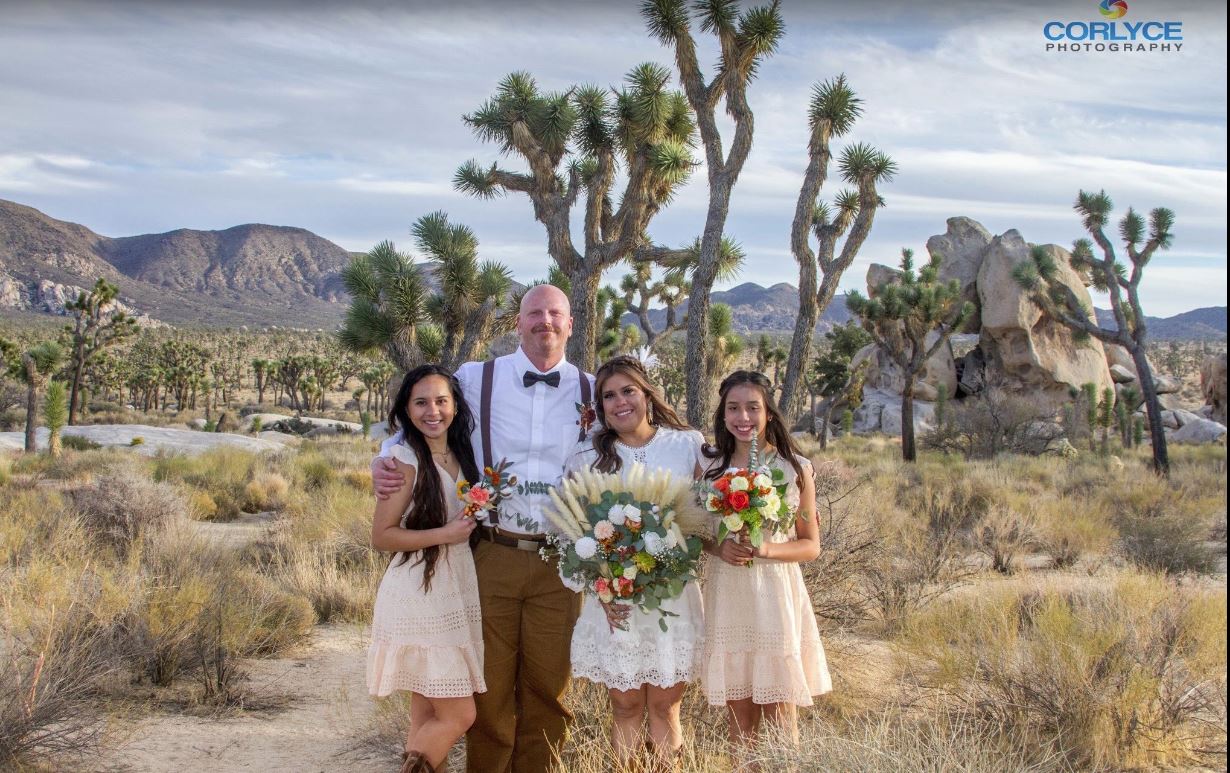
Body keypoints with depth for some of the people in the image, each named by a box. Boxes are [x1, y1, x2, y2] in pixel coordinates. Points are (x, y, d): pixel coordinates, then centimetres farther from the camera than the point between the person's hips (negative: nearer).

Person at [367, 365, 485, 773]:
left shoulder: (461, 454, 9)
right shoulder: (406, 459, -12)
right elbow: (382, 536, -13)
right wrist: (445, 534, -19)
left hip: (457, 594, 7)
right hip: (419, 598, -7)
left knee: (427, 714, 13)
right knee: (459, 715, -5)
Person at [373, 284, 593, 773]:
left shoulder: (591, 391, 6)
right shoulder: (476, 379, 2)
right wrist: (383, 461, -5)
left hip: (559, 562, 1)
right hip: (492, 557, -1)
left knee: (549, 686, 10)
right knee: (490, 686, 8)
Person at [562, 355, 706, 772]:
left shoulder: (688, 445, 2)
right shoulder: (586, 456, 2)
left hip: (673, 595, 0)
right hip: (612, 599, 0)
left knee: (664, 706, 6)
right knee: (625, 707, 7)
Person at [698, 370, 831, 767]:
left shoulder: (795, 468, -1)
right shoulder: (709, 466, 4)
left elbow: (811, 545, 1)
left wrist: (766, 549, -17)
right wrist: (718, 546, -11)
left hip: (776, 595, -2)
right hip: (727, 596, 2)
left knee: (779, 716, 4)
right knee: (739, 718, 9)